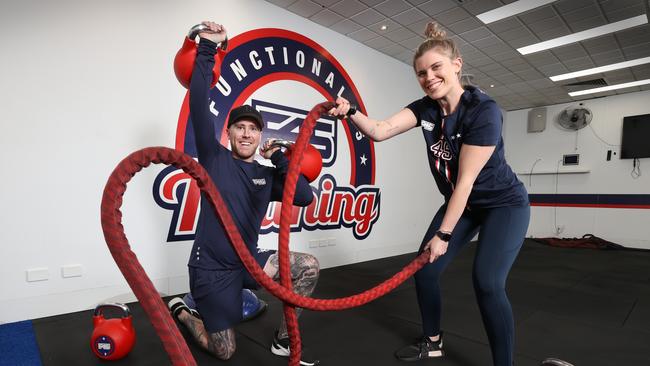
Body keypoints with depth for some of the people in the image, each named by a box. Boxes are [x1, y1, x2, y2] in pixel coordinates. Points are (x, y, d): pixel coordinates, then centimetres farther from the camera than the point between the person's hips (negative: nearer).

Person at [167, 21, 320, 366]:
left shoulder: (267, 175, 4)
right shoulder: (215, 158, -6)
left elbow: (305, 198, -10)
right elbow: (199, 105, -19)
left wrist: (280, 159, -12)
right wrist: (207, 49, -21)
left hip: (249, 261, 4)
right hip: (212, 267, -4)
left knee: (309, 267, -11)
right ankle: (180, 311, 35)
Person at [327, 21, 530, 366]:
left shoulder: (483, 109, -25)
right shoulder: (425, 108, -7)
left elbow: (466, 180, -26)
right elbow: (380, 130, -20)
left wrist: (444, 234, -23)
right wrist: (350, 112, -38)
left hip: (504, 204, -6)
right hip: (462, 204, 6)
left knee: (487, 282, -18)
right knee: (424, 270, 3)